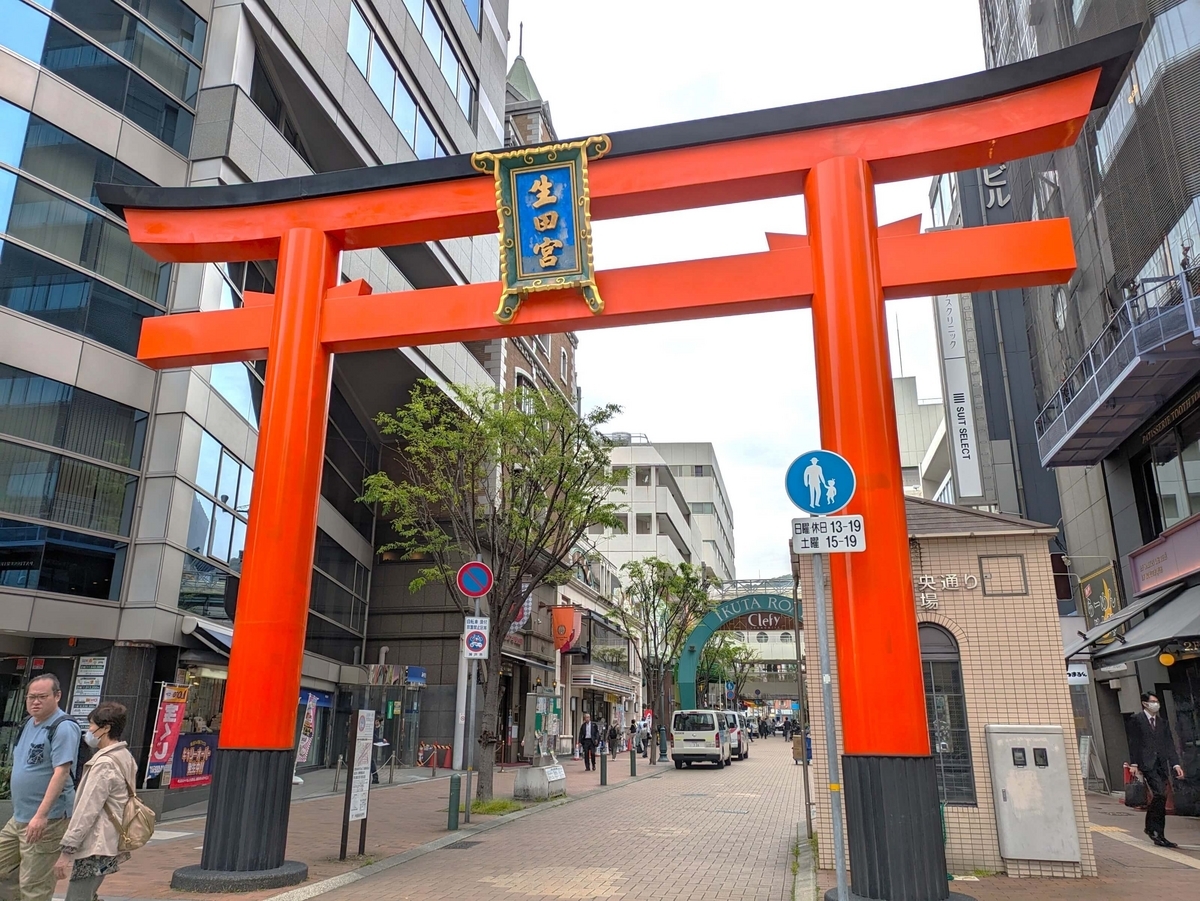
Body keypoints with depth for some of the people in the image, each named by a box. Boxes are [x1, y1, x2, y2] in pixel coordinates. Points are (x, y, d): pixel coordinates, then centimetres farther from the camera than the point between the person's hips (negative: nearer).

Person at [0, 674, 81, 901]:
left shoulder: (63, 727, -16)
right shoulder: (29, 723, 12)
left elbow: (61, 772, -23)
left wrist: (41, 815, -28)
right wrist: (22, 812, 19)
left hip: (47, 820, -9)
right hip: (18, 817, 9)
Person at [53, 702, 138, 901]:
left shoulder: (104, 763, -17)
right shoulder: (125, 758, 11)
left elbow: (87, 810, -19)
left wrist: (67, 850, -16)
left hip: (93, 848, -9)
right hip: (108, 843, 9)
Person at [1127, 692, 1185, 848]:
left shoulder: (1163, 722, 19)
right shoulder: (1136, 719, 3)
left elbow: (1169, 744, 15)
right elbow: (1133, 742, -1)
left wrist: (1176, 764, 3)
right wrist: (1133, 763, -7)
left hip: (1161, 764, 6)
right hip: (1147, 763, -6)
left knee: (1160, 797, 5)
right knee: (1160, 794, -18)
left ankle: (1158, 835, 12)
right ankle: (1151, 827, -5)